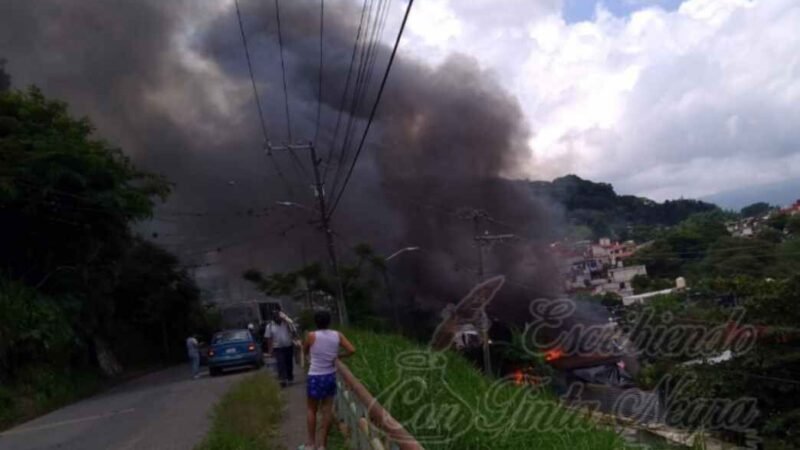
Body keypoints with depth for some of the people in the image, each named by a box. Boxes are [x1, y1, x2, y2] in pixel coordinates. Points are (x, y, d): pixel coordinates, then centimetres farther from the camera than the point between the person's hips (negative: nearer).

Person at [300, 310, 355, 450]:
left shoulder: (312, 336, -11)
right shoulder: (337, 335, -4)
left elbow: (304, 350, 6)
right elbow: (352, 350, -8)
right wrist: (338, 355, 7)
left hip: (315, 377, -3)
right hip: (331, 376, 3)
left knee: (312, 409, 12)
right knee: (327, 410, 9)